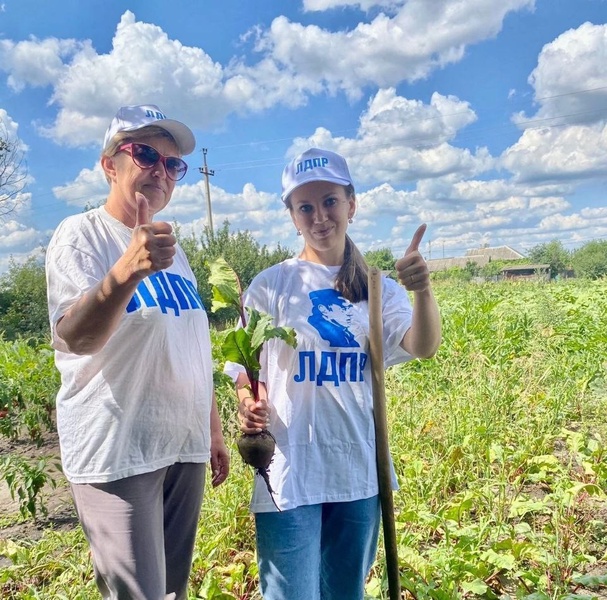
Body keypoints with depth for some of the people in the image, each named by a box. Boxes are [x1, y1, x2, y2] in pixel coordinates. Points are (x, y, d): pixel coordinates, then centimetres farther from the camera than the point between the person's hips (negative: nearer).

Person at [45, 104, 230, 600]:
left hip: (184, 447, 7)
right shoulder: (81, 235, -8)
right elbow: (75, 337, -24)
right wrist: (127, 270, -42)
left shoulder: (172, 247, 13)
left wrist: (214, 431, 16)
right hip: (118, 452, -6)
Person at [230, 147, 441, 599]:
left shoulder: (379, 289, 2)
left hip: (360, 472, 3)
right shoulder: (271, 286, -4)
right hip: (289, 474, -3)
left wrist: (423, 291, -33)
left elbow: (423, 347, -14)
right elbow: (245, 368, 1)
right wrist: (248, 405, -20)